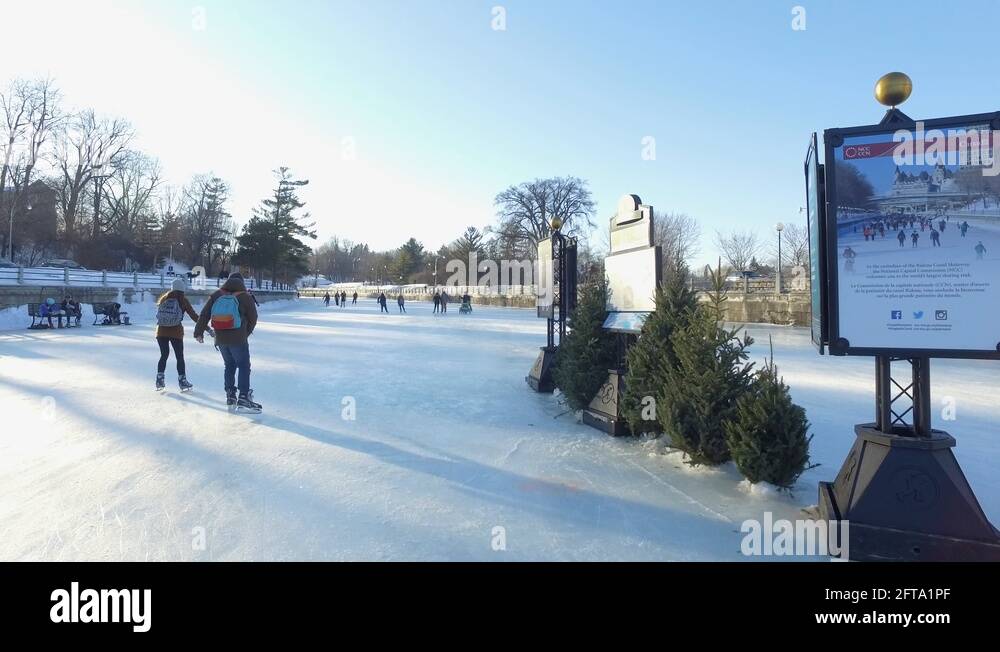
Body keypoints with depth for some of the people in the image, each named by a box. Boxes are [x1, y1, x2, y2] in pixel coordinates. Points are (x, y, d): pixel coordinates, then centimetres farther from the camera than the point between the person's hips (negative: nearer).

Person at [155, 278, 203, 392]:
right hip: (176, 332, -3)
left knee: (164, 355, 16)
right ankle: (182, 382, 10)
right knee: (179, 357, 7)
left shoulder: (164, 298, 4)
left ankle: (160, 380, 14)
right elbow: (194, 316, -5)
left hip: (161, 332, 3)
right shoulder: (183, 300, -5)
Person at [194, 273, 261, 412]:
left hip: (220, 339, 5)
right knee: (244, 366, 1)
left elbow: (204, 315, 4)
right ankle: (243, 399, -9)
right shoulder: (246, 297, -7)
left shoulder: (216, 296, 4)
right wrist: (246, 333, 17)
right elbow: (253, 319, 1)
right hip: (238, 339, -5)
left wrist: (199, 332, 13)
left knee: (229, 365, 20)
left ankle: (230, 396, 23)